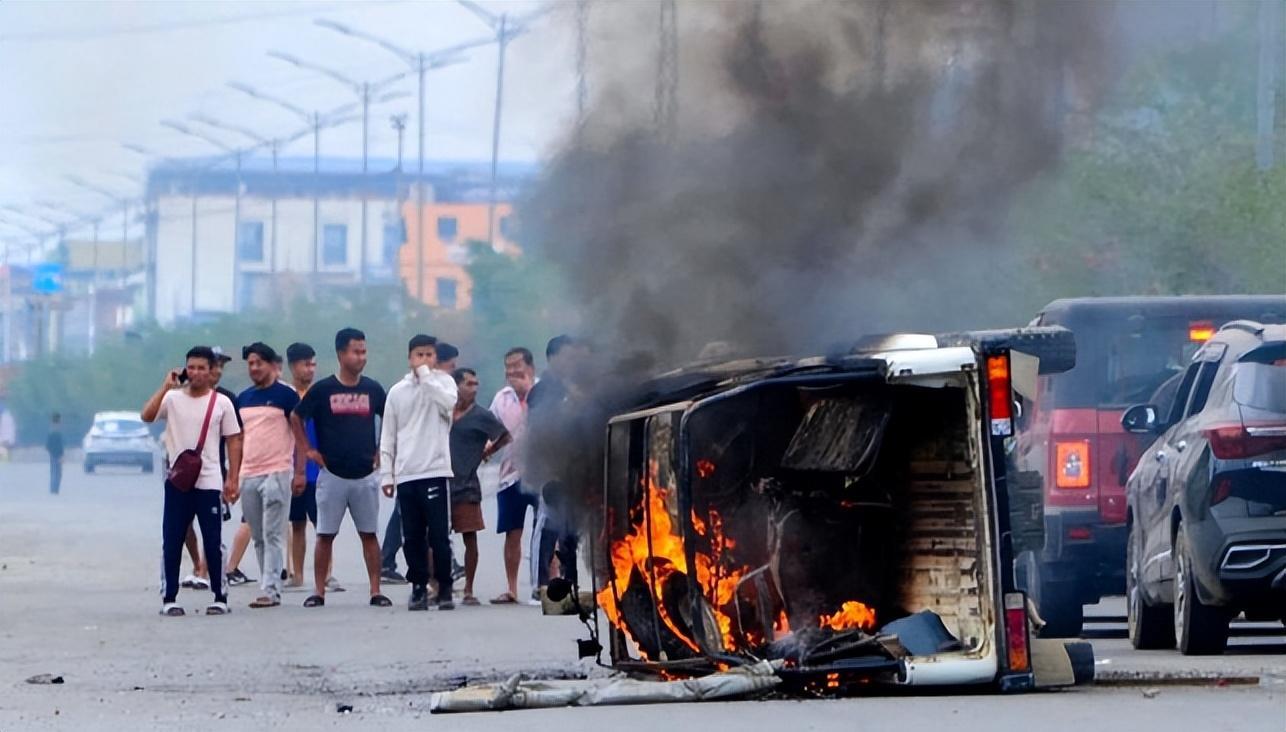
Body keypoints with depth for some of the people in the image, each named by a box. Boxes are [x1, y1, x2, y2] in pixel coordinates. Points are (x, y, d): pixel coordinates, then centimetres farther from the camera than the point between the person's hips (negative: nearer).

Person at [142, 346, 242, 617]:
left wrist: (233, 479, -3)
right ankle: (169, 598, 6)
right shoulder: (173, 398, 4)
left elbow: (234, 442, 4)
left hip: (209, 483, -1)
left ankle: (220, 597, 9)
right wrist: (165, 387, -15)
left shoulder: (222, 403, 3)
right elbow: (147, 416, -12)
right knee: (171, 543, 1)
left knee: (213, 542, 1)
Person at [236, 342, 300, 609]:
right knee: (258, 537, 7)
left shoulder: (286, 395, -2)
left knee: (272, 535, -9)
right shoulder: (242, 399, 15)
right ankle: (269, 587, 12)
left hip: (277, 473, -6)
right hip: (248, 475, 6)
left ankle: (270, 590, -11)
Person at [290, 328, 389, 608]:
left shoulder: (372, 389, 4)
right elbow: (296, 418, 7)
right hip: (332, 474, -2)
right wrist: (307, 450, 3)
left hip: (365, 475, 2)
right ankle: (318, 592, 5)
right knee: (325, 534, 1)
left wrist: (382, 451, 10)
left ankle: (375, 591, 5)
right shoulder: (322, 390, -4)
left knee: (369, 533, 3)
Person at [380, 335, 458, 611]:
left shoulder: (443, 382, 5)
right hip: (406, 474, 3)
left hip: (436, 471, -3)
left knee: (439, 535, -4)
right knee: (412, 537, 3)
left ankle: (444, 588, 4)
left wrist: (426, 375, -12)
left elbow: (448, 403, -20)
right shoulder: (397, 392, 12)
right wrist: (386, 474, 7)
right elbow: (387, 437, 12)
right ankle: (418, 588, 9)